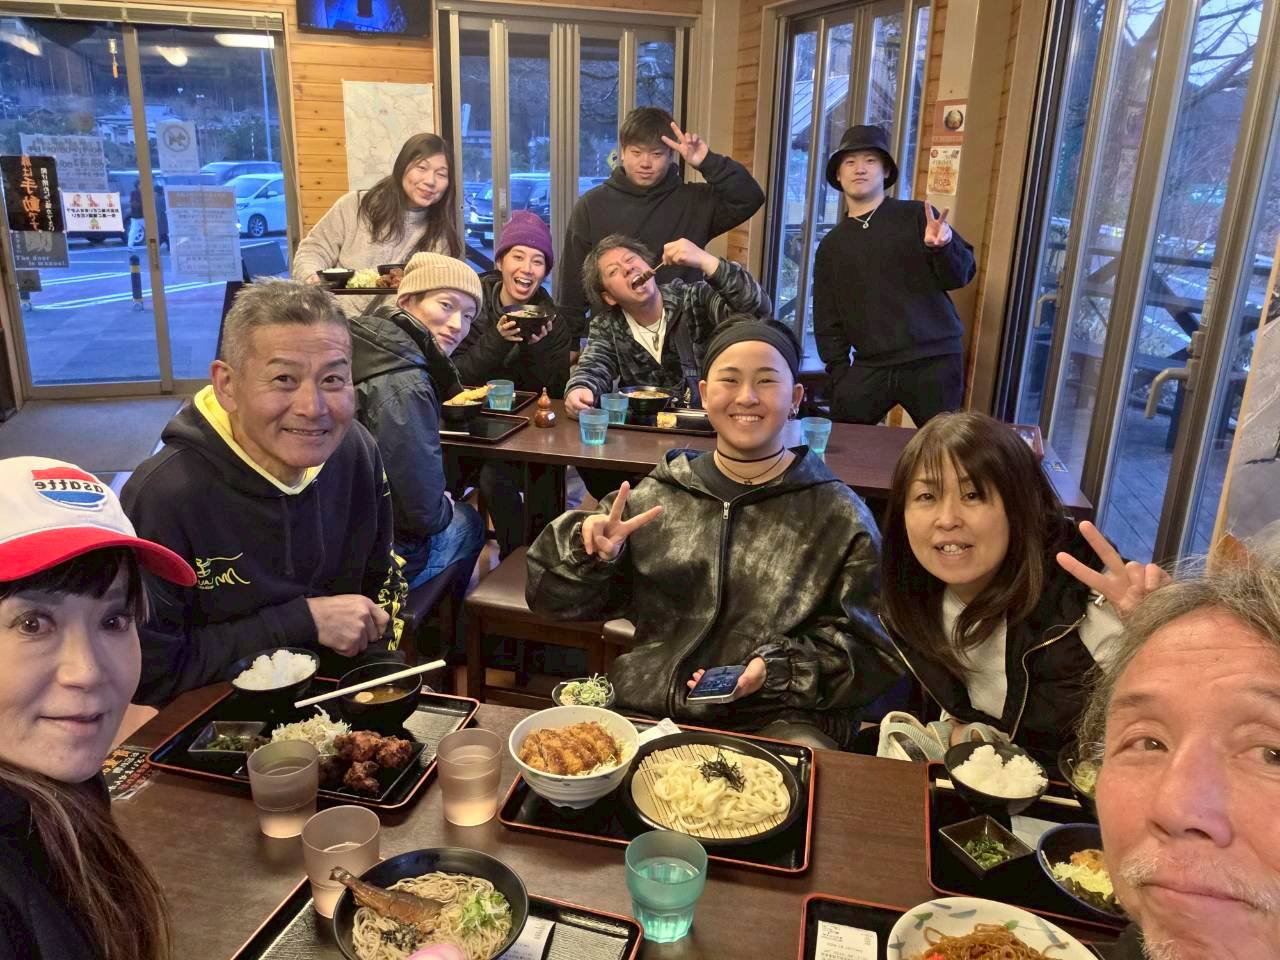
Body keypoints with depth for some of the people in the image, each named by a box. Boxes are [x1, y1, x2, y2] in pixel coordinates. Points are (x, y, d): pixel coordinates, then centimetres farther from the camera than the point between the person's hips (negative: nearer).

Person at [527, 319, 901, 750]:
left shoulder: (839, 516, 4)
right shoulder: (656, 496, 8)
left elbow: (870, 654, 2)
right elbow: (554, 598, 11)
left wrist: (779, 669, -14)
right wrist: (590, 550, -10)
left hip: (779, 720, -1)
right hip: (646, 710, 2)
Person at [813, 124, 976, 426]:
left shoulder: (917, 216, 4)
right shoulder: (831, 246, 14)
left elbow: (962, 275, 0)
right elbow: (827, 322, 14)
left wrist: (942, 247, -21)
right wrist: (840, 373, 3)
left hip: (934, 360, -2)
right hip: (870, 367, 3)